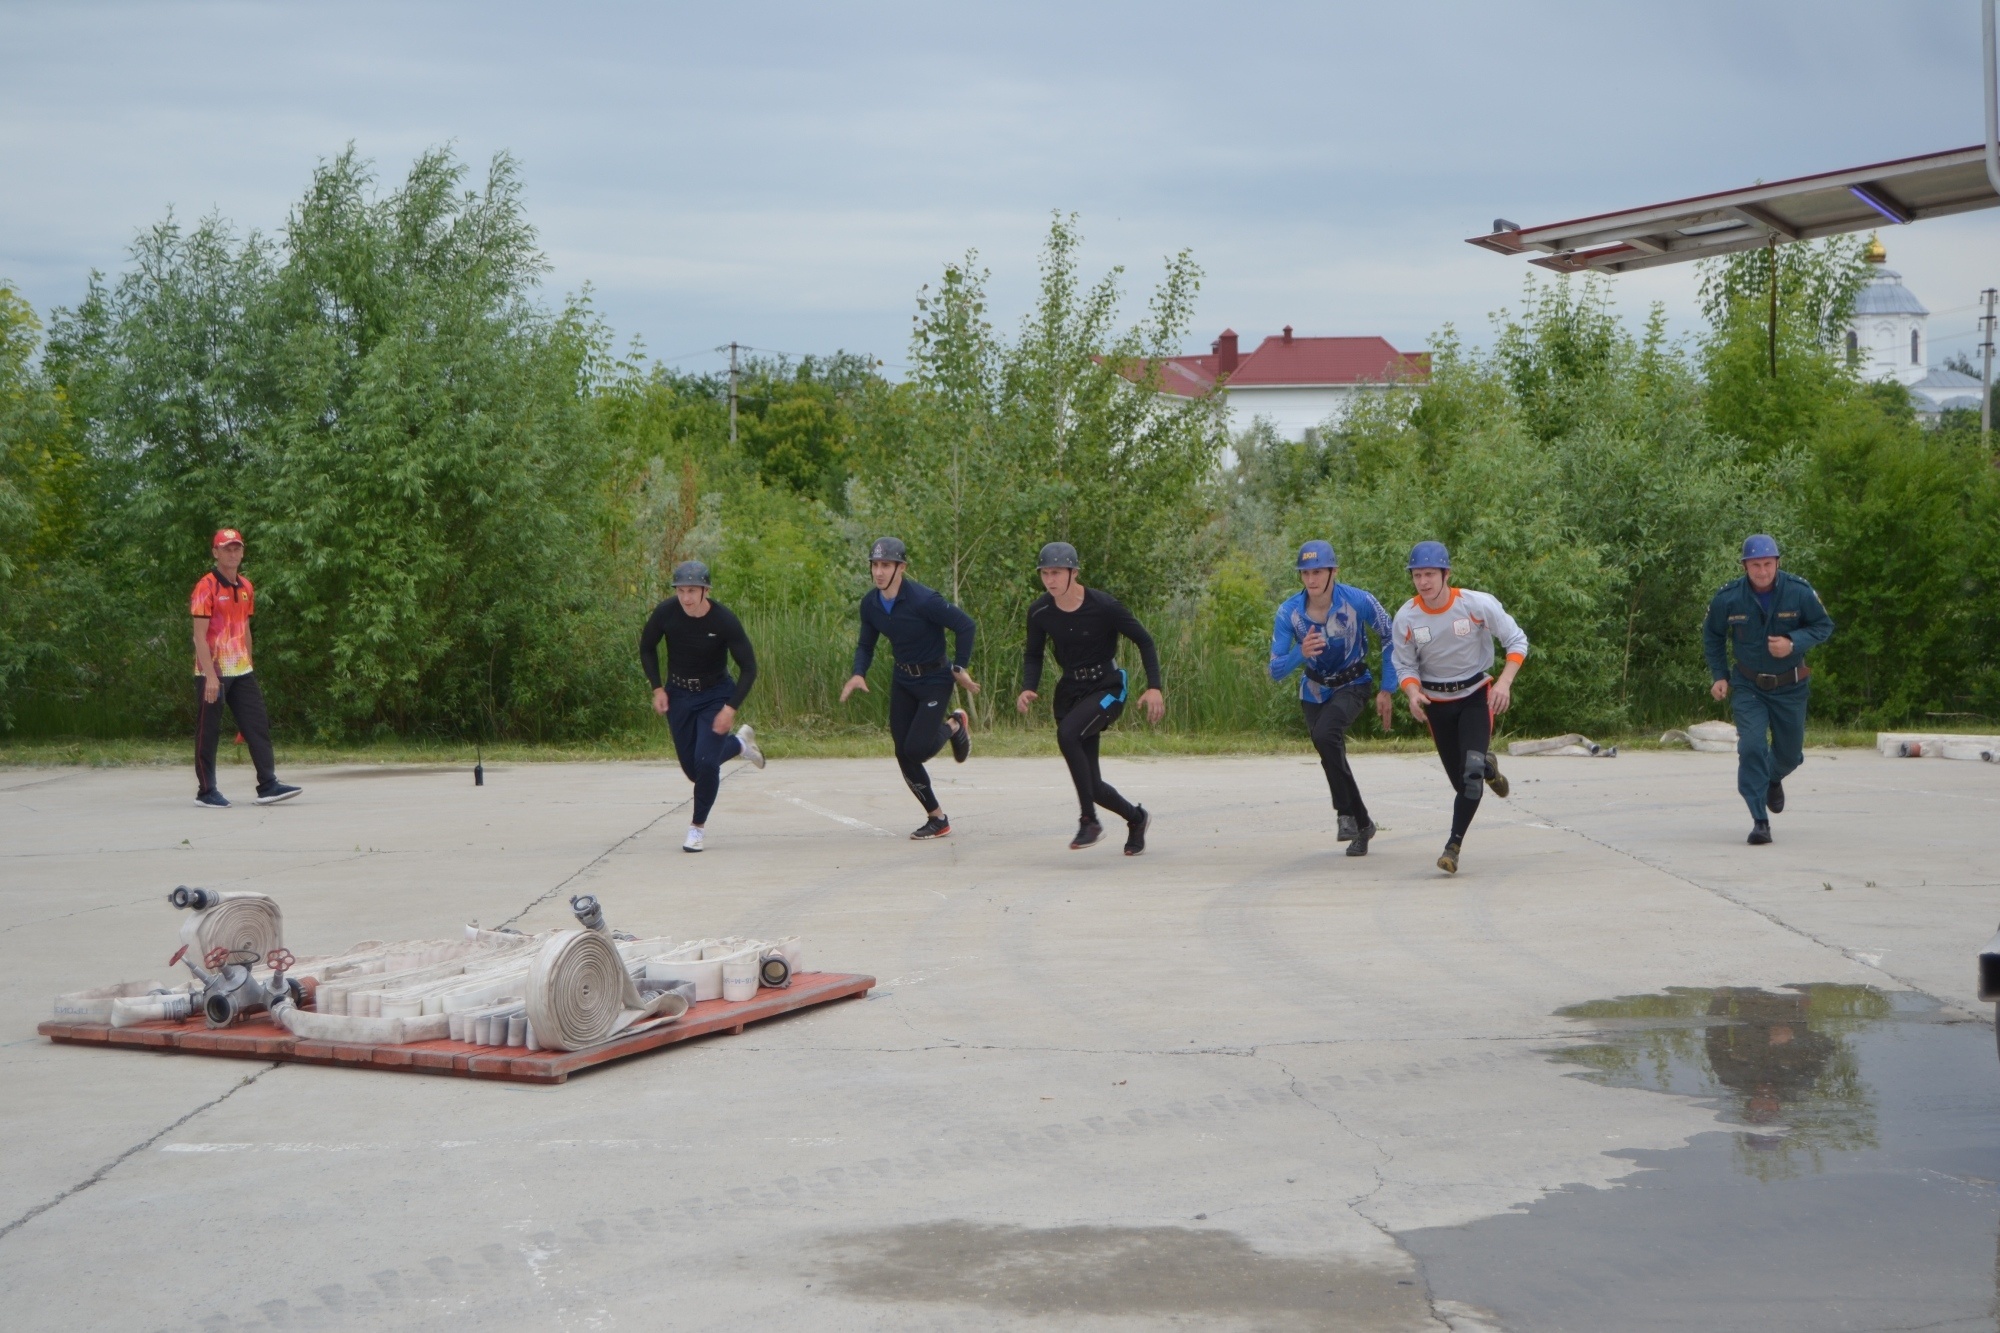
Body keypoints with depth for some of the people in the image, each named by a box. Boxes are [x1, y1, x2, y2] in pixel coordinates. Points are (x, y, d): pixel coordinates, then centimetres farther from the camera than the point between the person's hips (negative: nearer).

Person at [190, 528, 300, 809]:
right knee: (208, 732, 0)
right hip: (212, 672, -7)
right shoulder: (206, 588, -10)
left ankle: (267, 786, 2)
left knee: (258, 726, 1)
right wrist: (210, 676, -20)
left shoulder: (246, 588, 12)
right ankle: (206, 791, 8)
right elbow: (199, 636, -14)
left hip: (241, 671, 7)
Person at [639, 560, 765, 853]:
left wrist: (731, 708, -24)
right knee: (692, 769, 7)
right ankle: (740, 743, 36)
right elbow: (647, 648, 3)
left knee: (705, 761, -17)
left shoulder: (724, 620, -24)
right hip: (678, 695, 3)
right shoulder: (665, 613, -17)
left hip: (715, 696, -3)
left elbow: (749, 668, -16)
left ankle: (698, 826, 6)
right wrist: (657, 688, -6)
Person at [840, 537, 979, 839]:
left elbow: (964, 625, -18)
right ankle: (937, 819, 19)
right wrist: (859, 673, -11)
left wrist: (958, 668, -14)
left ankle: (954, 725, 17)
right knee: (904, 756, 3)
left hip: (934, 679, -6)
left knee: (917, 749, -16)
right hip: (903, 681, 6)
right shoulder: (870, 603, -5)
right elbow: (866, 644, 8)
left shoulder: (924, 600, -25)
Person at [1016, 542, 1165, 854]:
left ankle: (1089, 821, -25)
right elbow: (1033, 655, 9)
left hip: (1107, 688, -5)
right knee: (1089, 783, 2)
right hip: (1070, 690, 5)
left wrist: (1154, 687, -17)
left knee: (1067, 733, -34)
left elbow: (1144, 641, -8)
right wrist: (1028, 688, -10)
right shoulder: (1039, 612, -5)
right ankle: (1135, 817, 33)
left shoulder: (1102, 605, -17)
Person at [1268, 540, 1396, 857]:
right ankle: (1363, 825, 28)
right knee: (1332, 759, 7)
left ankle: (1346, 812, -17)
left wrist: (1386, 690, -8)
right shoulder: (1288, 611, -19)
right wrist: (1300, 653, -39)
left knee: (1326, 734, -30)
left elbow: (1390, 639, -6)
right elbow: (1276, 671, -18)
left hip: (1352, 685, -4)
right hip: (1314, 691, 4)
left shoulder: (1359, 602, -24)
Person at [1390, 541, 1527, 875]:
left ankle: (1453, 847, -17)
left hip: (1476, 694, -2)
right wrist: (1413, 693, -24)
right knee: (1462, 781, 6)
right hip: (1435, 702, 2)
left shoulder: (1478, 604, -18)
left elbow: (1517, 641, -9)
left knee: (1471, 770, -21)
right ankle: (1487, 766, 43)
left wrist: (1504, 682, -24)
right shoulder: (1406, 618, -12)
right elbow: (1405, 666, -2)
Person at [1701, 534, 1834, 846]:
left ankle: (1774, 779, 51)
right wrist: (1720, 676, -1)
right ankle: (1760, 822, -12)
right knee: (1751, 747, -18)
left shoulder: (1799, 592, -16)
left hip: (1790, 688, 1)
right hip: (1748, 687, -1)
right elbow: (1712, 635, 5)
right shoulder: (1728, 598, -13)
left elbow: (1824, 626, -4)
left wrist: (1794, 643, -23)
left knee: (1790, 752, 13)